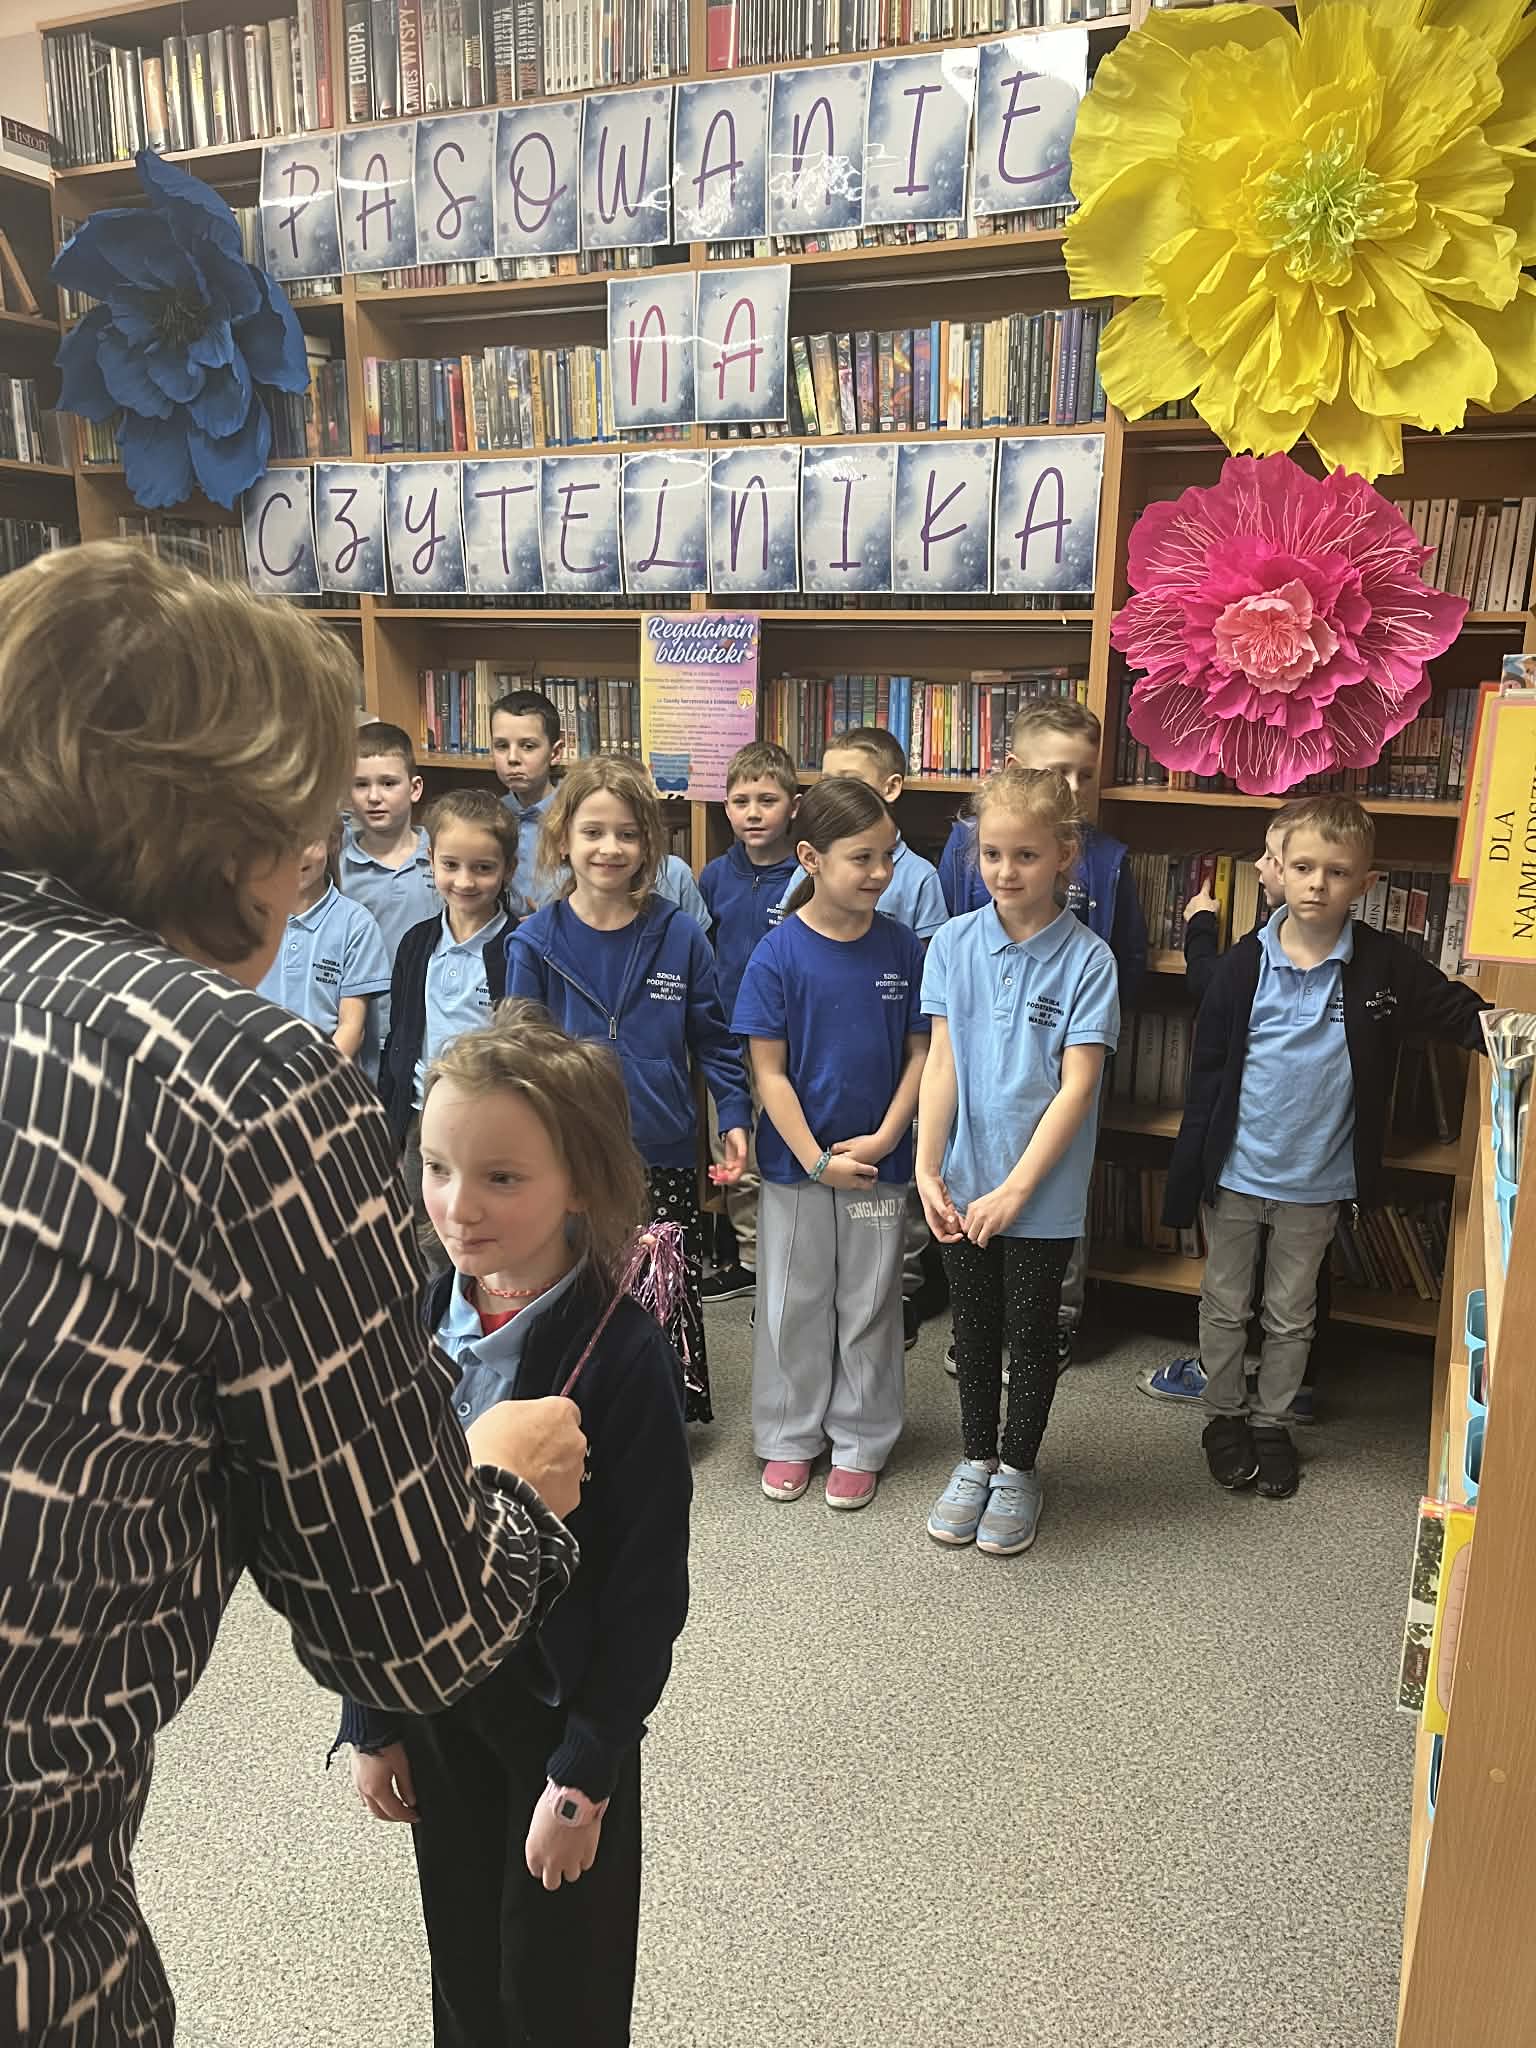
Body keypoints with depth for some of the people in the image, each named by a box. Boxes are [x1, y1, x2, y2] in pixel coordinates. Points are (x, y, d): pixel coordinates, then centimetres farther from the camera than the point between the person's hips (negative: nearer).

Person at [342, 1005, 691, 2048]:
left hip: (562, 1702, -4)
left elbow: (648, 1587, -17)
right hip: (431, 1693, 4)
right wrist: (372, 1721, 5)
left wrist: (586, 1773, -13)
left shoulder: (624, 1355, -23)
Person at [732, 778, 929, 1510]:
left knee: (869, 1307, 12)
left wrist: (884, 1138, -11)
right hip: (796, 1162, -1)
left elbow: (919, 1052, 0)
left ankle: (859, 1444, 29)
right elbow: (769, 1070, -10)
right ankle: (789, 1438, 30)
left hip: (878, 1158, 2)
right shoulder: (779, 954, -12)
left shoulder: (901, 947, -5)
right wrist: (817, 1159, -14)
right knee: (791, 1305, 12)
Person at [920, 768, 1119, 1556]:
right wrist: (928, 1168, -9)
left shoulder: (1088, 959, -12)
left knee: (1031, 1332, 12)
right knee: (974, 1326, 17)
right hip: (964, 1179, 3)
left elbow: (1077, 1085, -14)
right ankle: (976, 1458, 36)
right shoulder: (954, 943, -3)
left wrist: (1016, 1188, -18)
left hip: (1043, 1188, -3)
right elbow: (941, 1062, -4)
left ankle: (1017, 1469, 32)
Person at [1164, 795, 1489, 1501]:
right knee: (1225, 1305, 15)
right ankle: (1224, 1415, 35)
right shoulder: (1244, 964, -9)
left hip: (1316, 1180, 1)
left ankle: (1271, 1421, 36)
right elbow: (1208, 1068, -5)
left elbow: (1454, 1009, -1)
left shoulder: (1383, 963, -9)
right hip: (1234, 1173, 0)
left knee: (1291, 1316, 17)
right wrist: (1191, 1170, -5)